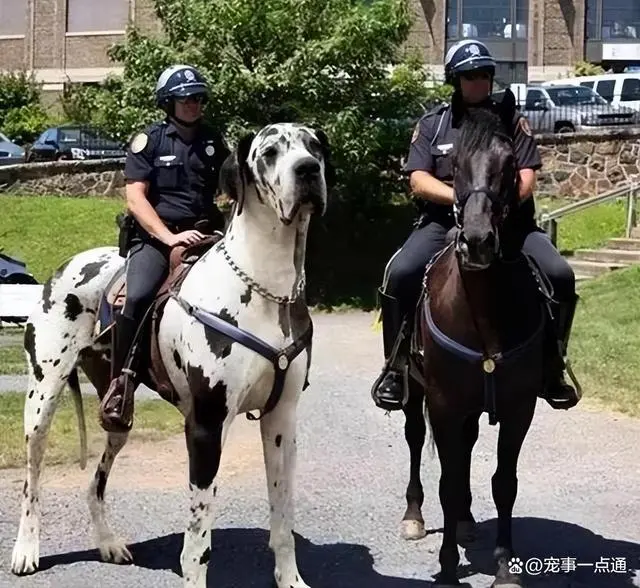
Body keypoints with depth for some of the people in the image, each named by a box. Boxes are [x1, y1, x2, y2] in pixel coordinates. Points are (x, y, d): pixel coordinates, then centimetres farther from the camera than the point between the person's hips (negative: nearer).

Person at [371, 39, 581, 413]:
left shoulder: (512, 121, 10)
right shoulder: (432, 124, 10)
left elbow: (527, 180, 1)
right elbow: (419, 181, -2)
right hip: (444, 221, 0)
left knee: (560, 275, -22)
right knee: (400, 275, -27)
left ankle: (552, 367, -2)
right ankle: (396, 367, -9)